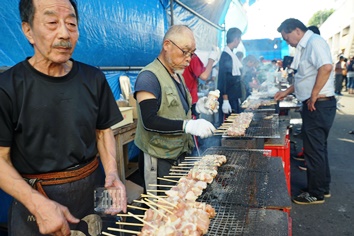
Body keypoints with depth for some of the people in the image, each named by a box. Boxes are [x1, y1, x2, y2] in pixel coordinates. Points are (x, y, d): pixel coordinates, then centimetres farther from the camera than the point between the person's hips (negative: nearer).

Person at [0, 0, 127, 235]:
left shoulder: (93, 79, -4)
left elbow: (103, 131, 5)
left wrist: (112, 173, -10)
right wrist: (38, 203, -22)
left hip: (93, 189, 3)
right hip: (34, 198, -3)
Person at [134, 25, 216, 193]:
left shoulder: (177, 75, 11)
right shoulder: (149, 77, -17)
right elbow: (149, 121, -26)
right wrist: (188, 125, -32)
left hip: (180, 155, 8)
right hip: (160, 162, -8)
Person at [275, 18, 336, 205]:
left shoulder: (315, 42, -13)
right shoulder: (307, 46, 18)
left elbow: (326, 67, -29)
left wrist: (313, 96, -24)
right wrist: (286, 92, 23)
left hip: (318, 105, -11)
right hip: (315, 106, 11)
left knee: (314, 150, -1)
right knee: (318, 148, 18)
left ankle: (316, 194, 12)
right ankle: (323, 188, 32)